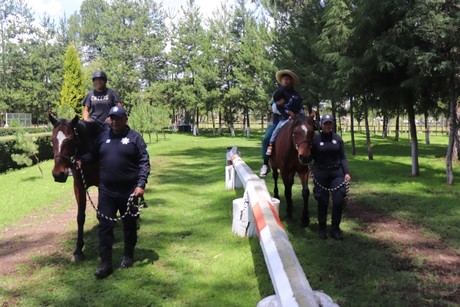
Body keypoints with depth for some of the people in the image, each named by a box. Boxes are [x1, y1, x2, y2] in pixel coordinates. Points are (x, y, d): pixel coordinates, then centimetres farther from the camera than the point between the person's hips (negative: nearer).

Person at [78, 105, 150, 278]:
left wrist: (141, 184, -15)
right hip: (106, 191, 2)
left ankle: (128, 256, 32)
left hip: (129, 191, -2)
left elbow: (144, 163, -6)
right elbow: (92, 155, 11)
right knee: (105, 226, 1)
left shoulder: (134, 137, -3)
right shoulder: (103, 137, 7)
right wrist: (81, 160, -11)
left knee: (129, 225, 12)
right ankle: (105, 264, 9)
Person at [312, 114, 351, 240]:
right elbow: (312, 157, 0)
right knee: (322, 202, 6)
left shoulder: (338, 138, 2)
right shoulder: (315, 139, -5)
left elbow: (343, 157, 3)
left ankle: (335, 228, 13)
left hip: (337, 173, 2)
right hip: (321, 174, -2)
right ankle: (322, 228, 23)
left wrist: (347, 172, -6)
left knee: (339, 201, -3)